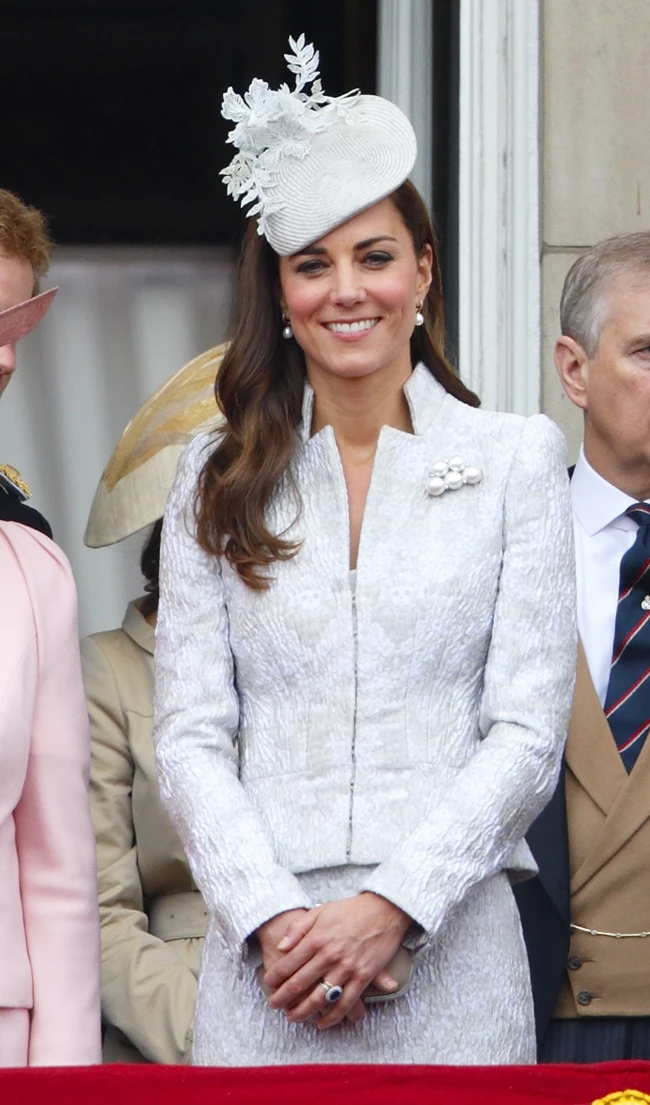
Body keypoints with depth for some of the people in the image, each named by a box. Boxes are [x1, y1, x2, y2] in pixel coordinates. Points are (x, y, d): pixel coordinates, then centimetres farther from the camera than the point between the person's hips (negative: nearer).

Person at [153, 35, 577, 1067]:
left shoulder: (515, 459, 6)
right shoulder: (219, 478, 10)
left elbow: (527, 731, 0)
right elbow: (191, 738, 4)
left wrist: (394, 905, -11)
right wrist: (271, 919, -11)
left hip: (450, 950, -1)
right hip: (266, 960, 1)